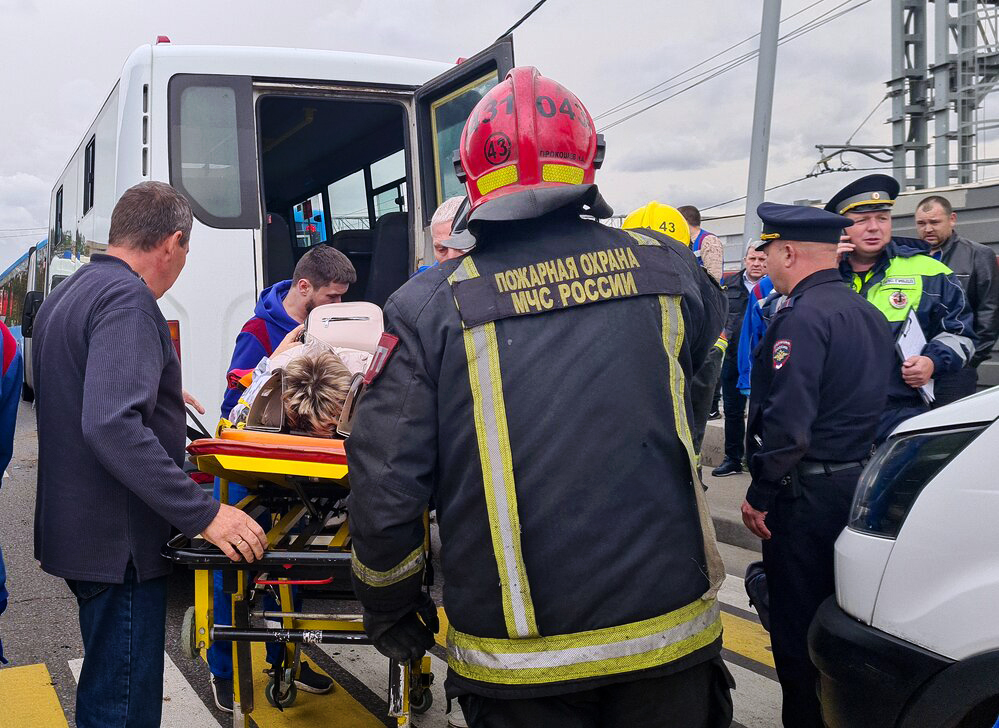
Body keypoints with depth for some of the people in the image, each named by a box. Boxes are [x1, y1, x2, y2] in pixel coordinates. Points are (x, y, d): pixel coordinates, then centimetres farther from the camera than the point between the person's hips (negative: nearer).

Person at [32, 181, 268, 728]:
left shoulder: (65, 296, 14)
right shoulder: (128, 299, -18)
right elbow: (113, 426, -31)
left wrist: (166, 398, 37)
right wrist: (203, 513, -29)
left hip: (78, 532, 10)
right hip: (120, 543, -10)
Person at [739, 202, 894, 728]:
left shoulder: (802, 317, -18)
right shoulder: (868, 313, 12)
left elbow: (787, 422, -24)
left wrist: (760, 495, -16)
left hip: (807, 493, -9)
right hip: (860, 482, 9)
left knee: (797, 626, 4)